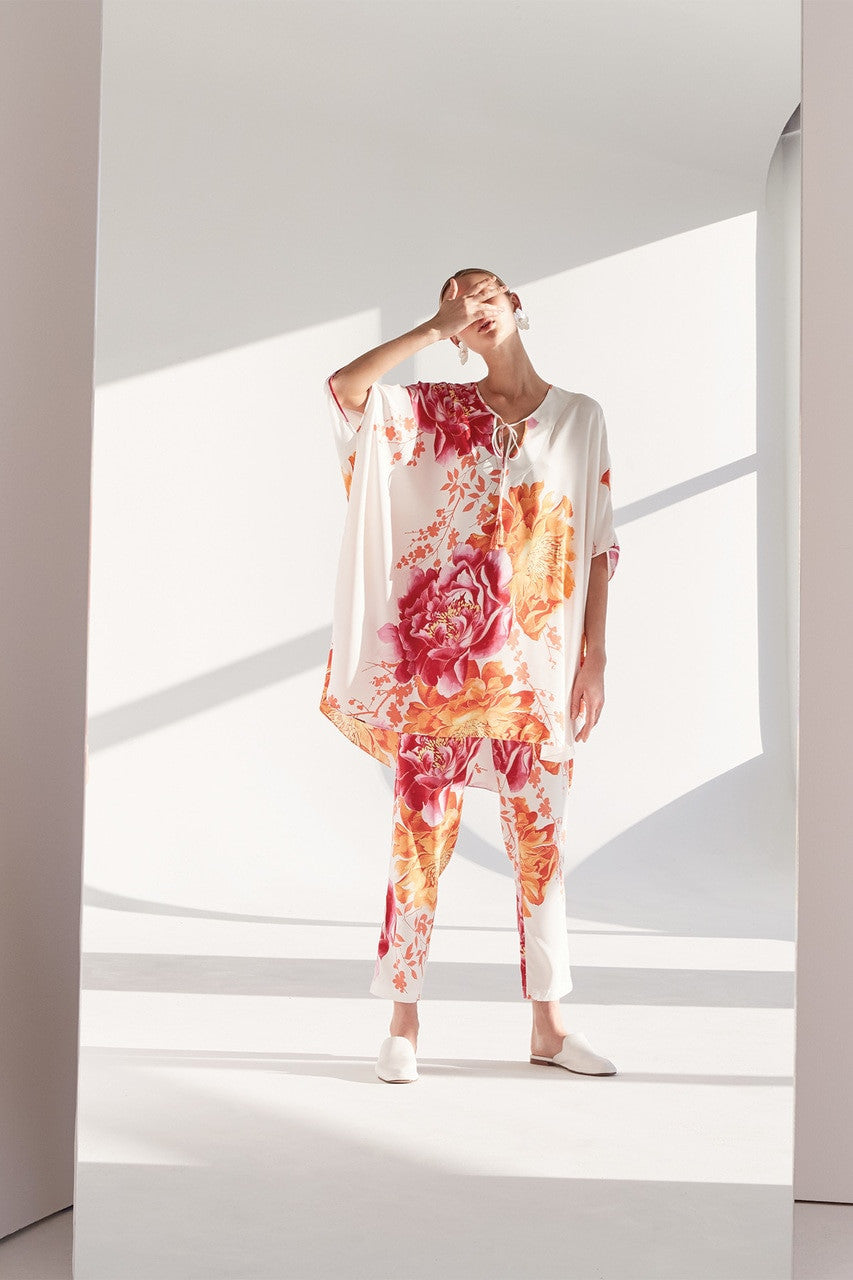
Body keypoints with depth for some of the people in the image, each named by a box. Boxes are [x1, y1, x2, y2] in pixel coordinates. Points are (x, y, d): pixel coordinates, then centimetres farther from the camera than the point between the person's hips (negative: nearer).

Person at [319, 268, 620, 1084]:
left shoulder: (580, 417, 9)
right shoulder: (437, 411, 6)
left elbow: (598, 544, 7)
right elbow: (344, 388, -12)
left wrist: (595, 654, 1)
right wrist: (434, 329, -6)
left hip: (538, 664, 2)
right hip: (442, 657, -1)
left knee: (540, 839, 6)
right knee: (423, 832, 1)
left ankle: (548, 1025, 16)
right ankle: (404, 1024, 10)